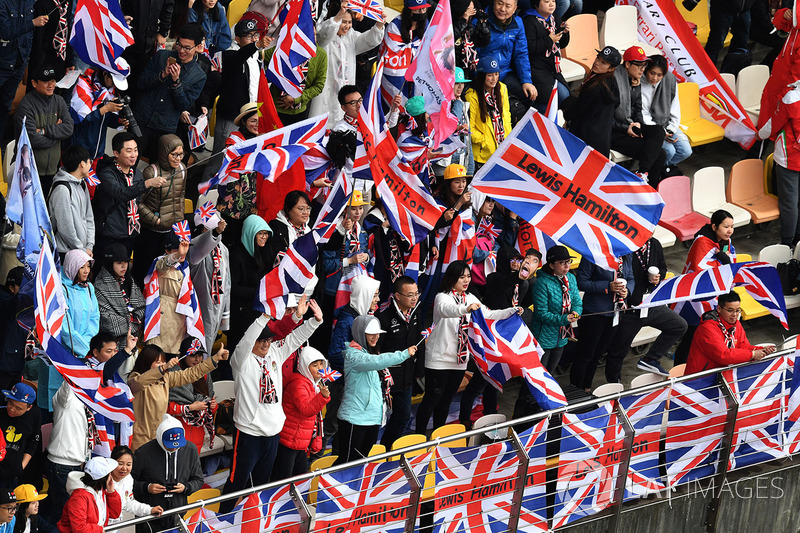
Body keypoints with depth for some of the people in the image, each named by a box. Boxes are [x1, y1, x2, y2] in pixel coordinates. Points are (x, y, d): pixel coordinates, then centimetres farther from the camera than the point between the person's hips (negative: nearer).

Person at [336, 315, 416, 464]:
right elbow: (374, 362, -32)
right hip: (355, 418, -9)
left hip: (373, 417, 9)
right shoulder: (353, 354, -14)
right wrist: (404, 354, -34)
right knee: (347, 461, -8)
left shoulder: (372, 352, 15)